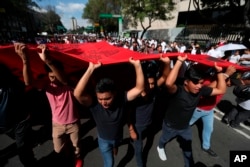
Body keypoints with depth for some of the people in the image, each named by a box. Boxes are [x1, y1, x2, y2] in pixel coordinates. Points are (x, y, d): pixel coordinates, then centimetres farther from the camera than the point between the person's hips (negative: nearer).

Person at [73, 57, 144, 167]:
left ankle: (114, 146, 74)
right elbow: (77, 94, -54)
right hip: (103, 139, -3)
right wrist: (90, 69, -58)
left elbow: (139, 88, -41)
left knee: (116, 144, 38)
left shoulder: (121, 98, -33)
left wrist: (137, 65, -50)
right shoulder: (94, 103, -36)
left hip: (118, 136, 3)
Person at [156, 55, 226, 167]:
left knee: (188, 148, 28)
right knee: (164, 139, 31)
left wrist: (219, 71, -21)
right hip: (170, 126, -4)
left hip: (185, 127, 4)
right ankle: (160, 147, 65)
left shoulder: (201, 90, -19)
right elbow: (168, 83, -61)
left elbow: (221, 90, -10)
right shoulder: (177, 90, -38)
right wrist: (179, 61, -56)